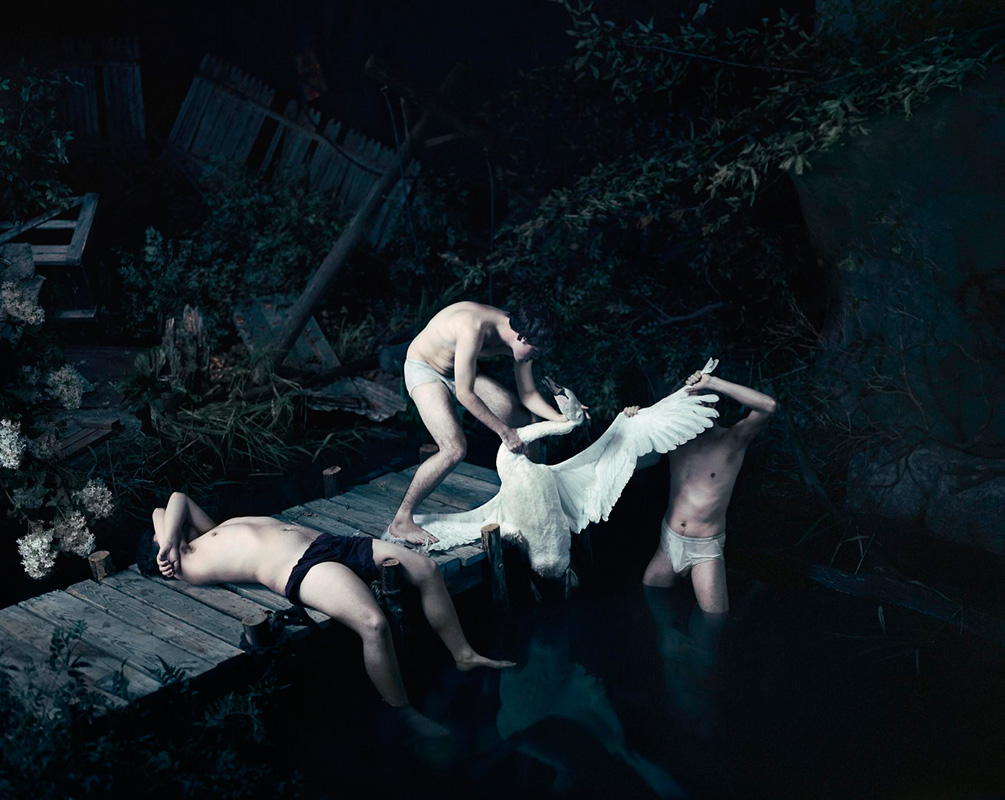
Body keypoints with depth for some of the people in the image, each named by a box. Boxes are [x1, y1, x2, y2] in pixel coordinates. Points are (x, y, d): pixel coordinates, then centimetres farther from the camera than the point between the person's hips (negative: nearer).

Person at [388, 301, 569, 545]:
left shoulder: (519, 336, -12)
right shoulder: (474, 328, -38)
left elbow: (528, 394, 0)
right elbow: (464, 394, -33)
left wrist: (561, 419, -14)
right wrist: (504, 431, -27)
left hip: (458, 370, 8)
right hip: (423, 368, -8)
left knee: (523, 418, 3)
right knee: (455, 449, -25)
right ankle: (400, 521, -13)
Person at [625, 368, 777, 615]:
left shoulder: (731, 441, -13)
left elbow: (768, 406, -32)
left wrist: (712, 382, -32)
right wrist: (631, 420, -11)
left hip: (706, 550, -4)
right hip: (669, 541, 4)